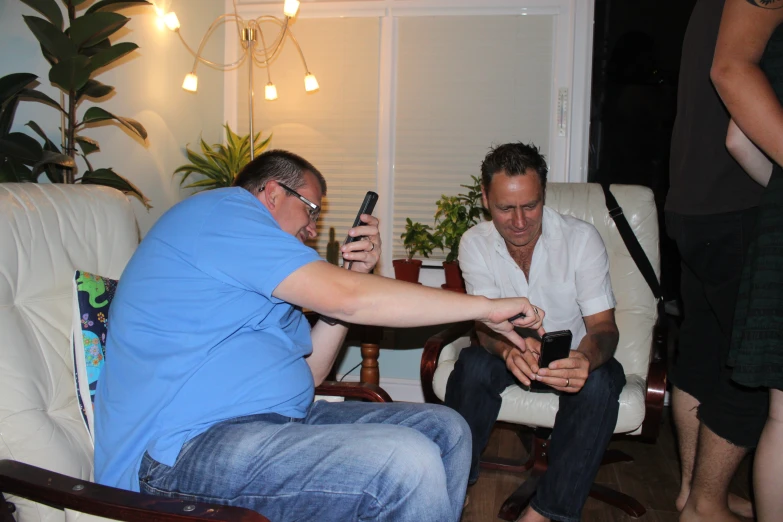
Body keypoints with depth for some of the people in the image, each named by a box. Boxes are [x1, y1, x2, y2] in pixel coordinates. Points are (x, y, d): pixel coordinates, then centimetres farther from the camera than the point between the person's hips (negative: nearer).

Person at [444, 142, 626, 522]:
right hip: (509, 355, 1)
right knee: (472, 365, -30)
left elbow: (604, 327, -20)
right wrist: (509, 348, -45)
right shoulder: (475, 244, -12)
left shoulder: (582, 238, -17)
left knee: (599, 380, -33)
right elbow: (485, 323, -18)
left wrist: (587, 358, -46)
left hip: (572, 356, -1)